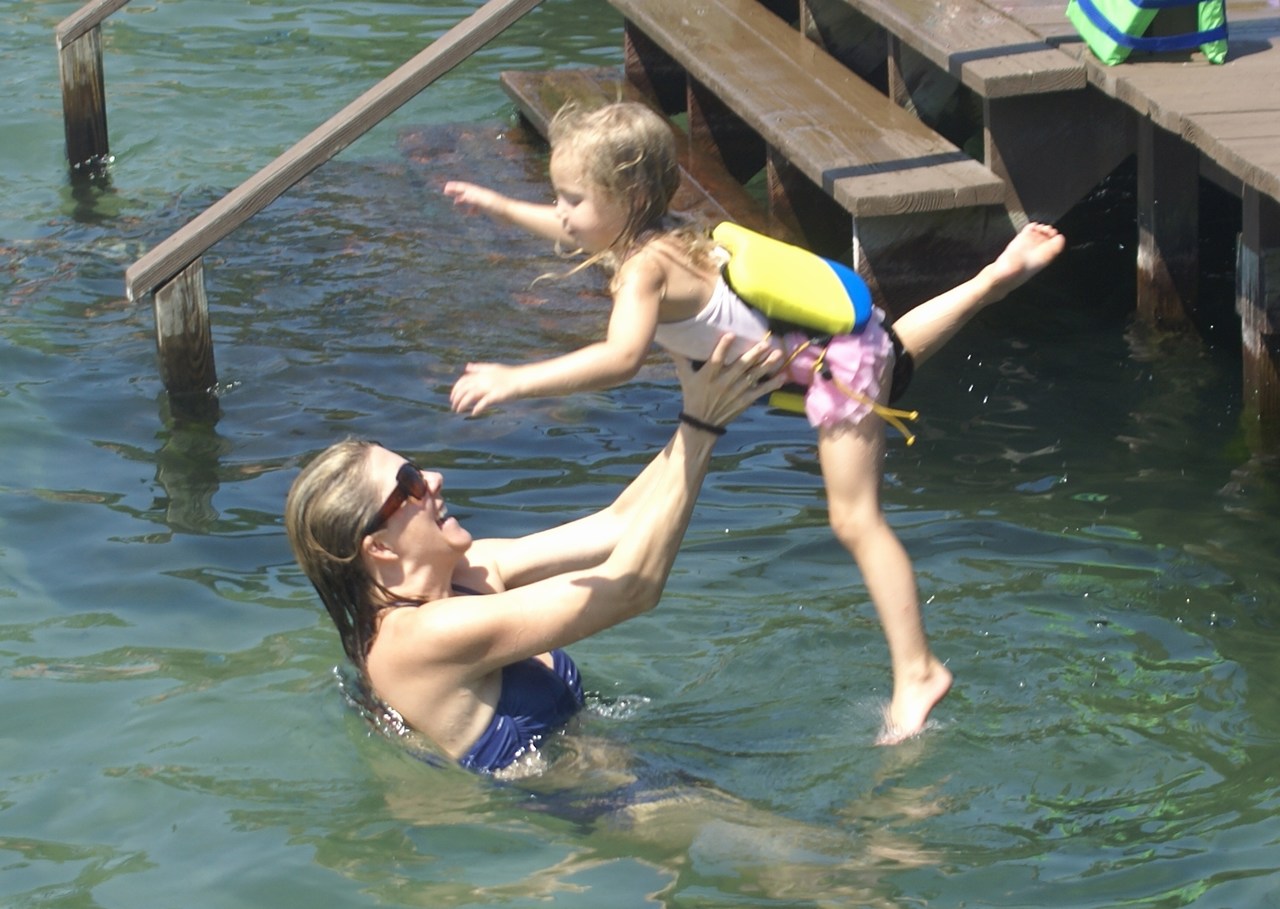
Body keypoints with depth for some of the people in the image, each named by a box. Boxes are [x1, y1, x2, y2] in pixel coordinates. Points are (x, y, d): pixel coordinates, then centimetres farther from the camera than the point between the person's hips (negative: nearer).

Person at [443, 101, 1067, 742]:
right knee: (898, 346, 40)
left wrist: (516, 381, -49)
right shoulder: (654, 232, -2)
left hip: (836, 359, -9)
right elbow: (576, 233, 22)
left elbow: (621, 358, -48)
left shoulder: (646, 268, -30)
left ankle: (916, 672, -5)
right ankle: (1000, 275, 54)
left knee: (855, 519, -7)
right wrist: (499, 207, 25)